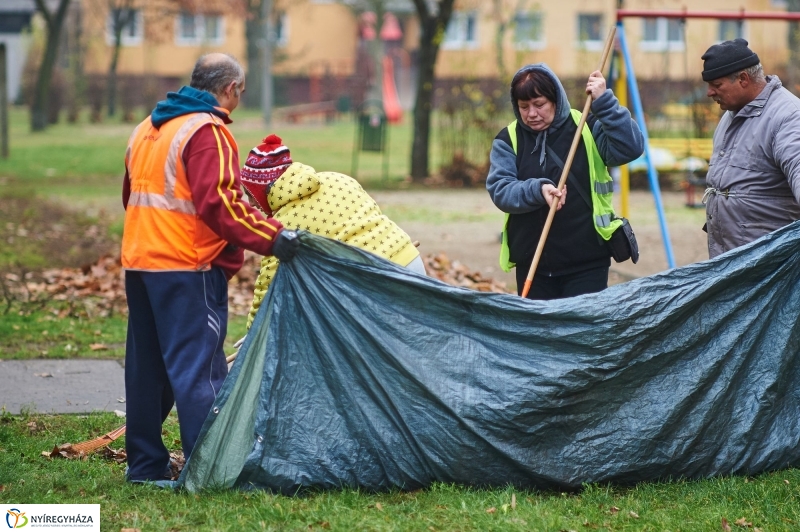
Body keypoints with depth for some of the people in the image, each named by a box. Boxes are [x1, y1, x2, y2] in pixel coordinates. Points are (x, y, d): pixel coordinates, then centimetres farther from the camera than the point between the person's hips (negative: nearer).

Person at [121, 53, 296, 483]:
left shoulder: (147, 128, 17)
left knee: (146, 365, 14)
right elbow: (218, 202, -23)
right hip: (187, 269, -9)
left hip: (138, 261, 9)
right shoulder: (207, 131, -13)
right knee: (198, 367, -9)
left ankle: (145, 464, 20)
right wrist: (270, 236, -21)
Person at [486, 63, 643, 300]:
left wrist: (605, 102, -21)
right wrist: (537, 190, -25)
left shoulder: (587, 128, -1)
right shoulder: (508, 140, 5)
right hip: (531, 264, 3)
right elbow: (499, 189, -8)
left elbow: (631, 147, -15)